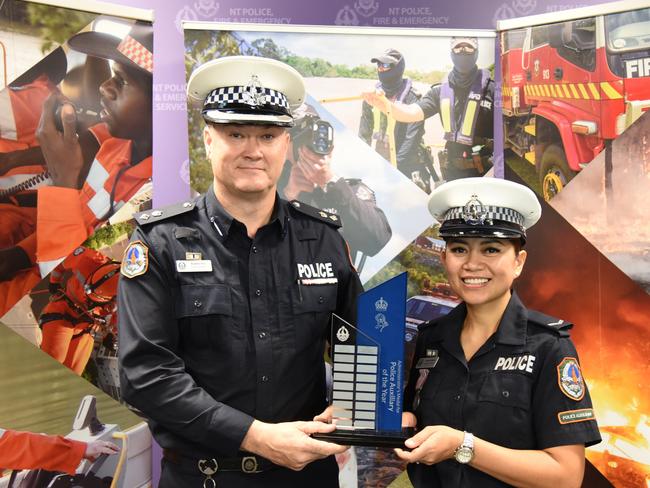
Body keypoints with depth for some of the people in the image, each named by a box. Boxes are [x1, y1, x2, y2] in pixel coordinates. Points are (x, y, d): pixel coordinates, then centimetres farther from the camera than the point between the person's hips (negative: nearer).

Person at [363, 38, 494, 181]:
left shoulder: (489, 88, -8)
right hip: (452, 171, 4)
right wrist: (387, 106, -28)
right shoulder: (440, 90, 6)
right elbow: (413, 113, -6)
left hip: (484, 171, -4)